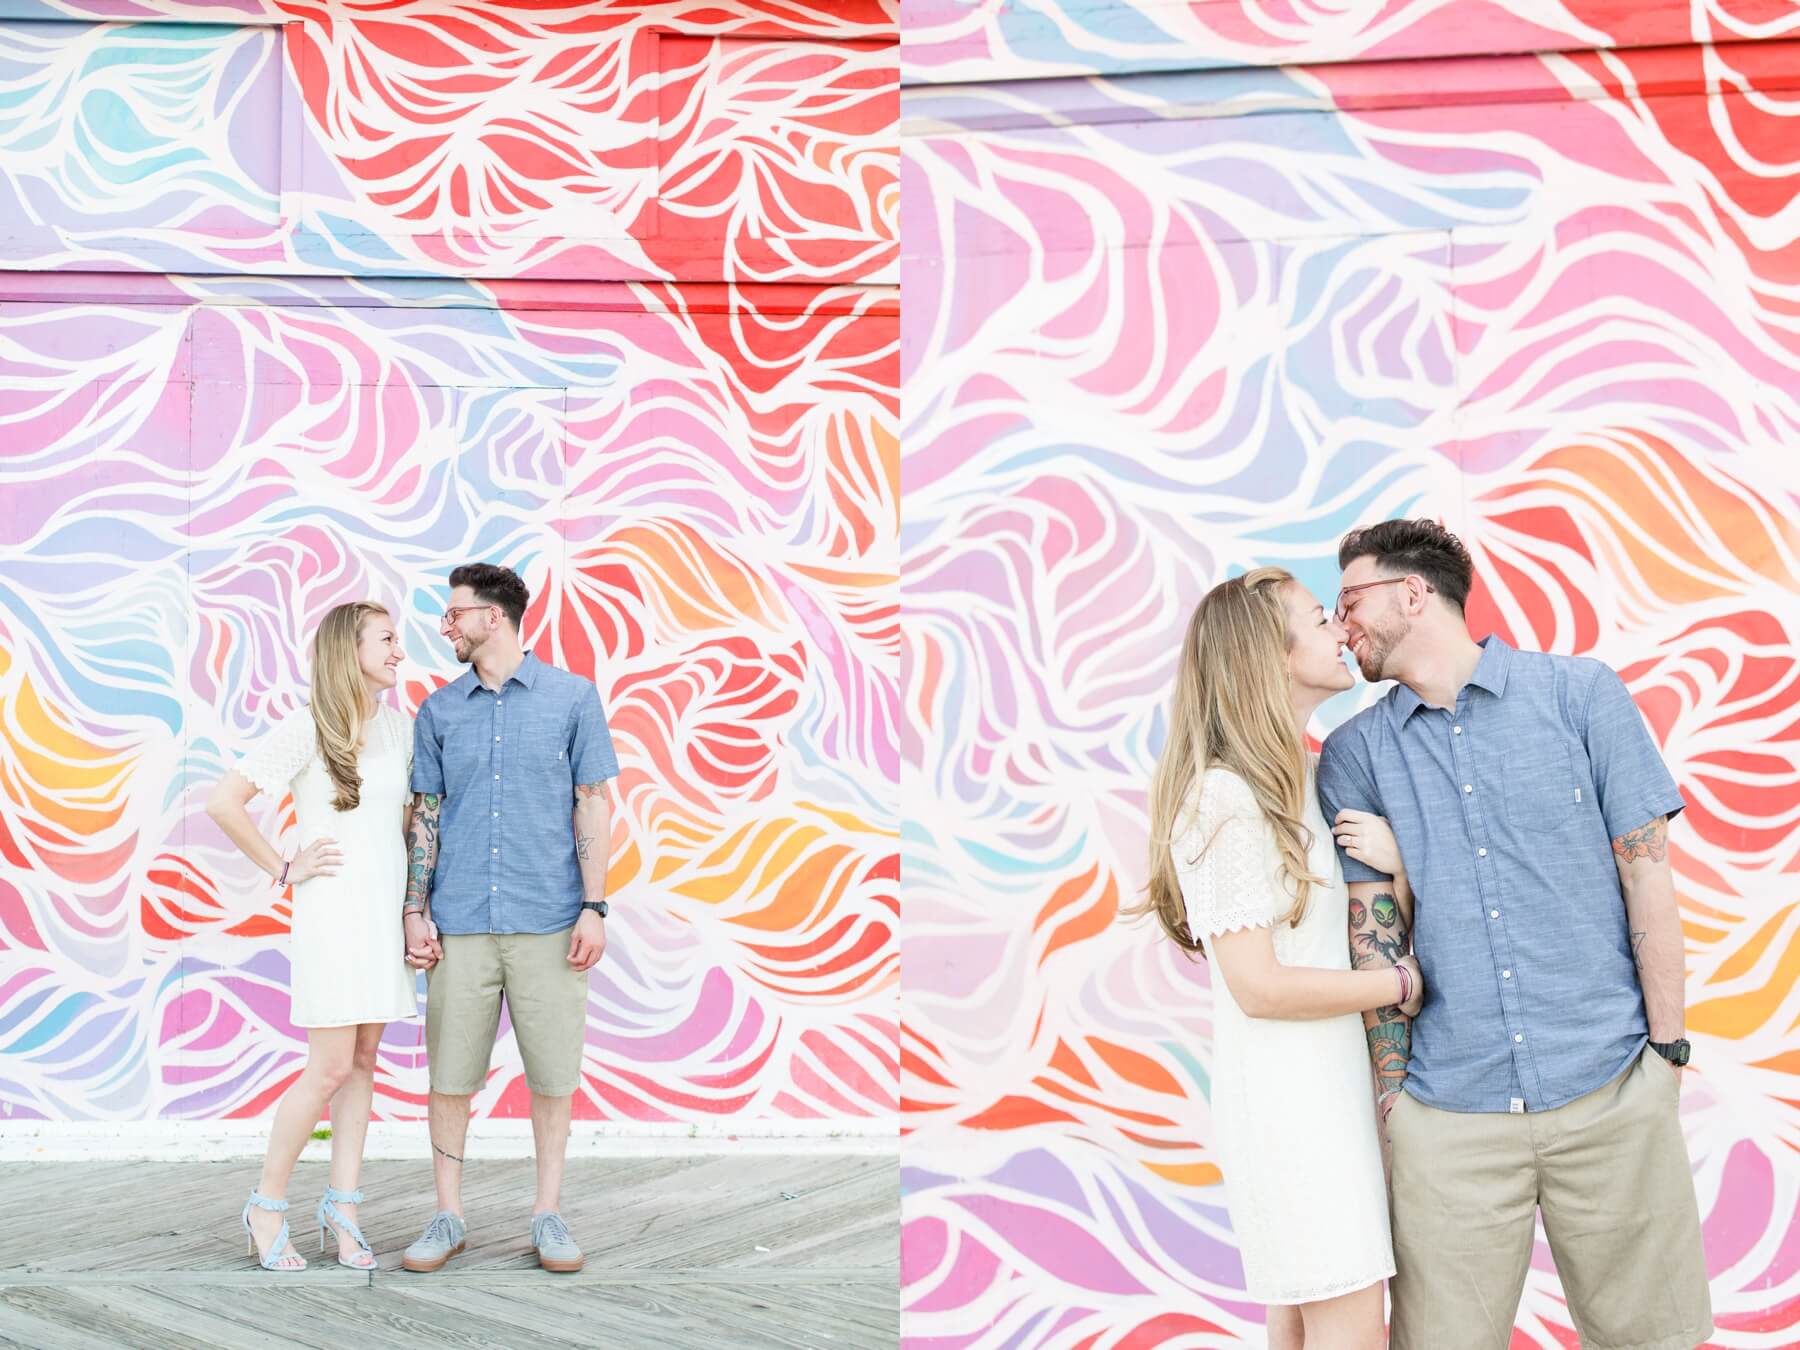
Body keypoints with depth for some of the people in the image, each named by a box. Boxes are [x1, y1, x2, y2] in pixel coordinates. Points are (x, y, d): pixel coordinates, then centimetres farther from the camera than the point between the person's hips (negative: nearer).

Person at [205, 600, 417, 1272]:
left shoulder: (399, 726, 10)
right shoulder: (304, 731, -9)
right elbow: (223, 802, -11)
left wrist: (416, 901, 12)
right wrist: (283, 869, -8)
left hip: (388, 909, 6)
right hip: (333, 910, -6)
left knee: (363, 1064, 8)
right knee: (331, 1068, -6)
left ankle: (343, 1205, 16)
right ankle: (266, 1205, 12)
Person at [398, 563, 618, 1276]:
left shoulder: (573, 697, 2)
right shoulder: (438, 710, 9)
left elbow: (593, 806, 1)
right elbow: (426, 814, 11)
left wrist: (594, 908, -5)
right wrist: (415, 910, 4)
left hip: (549, 922, -2)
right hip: (460, 923, 2)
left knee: (552, 1071, 6)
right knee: (449, 1074, 6)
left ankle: (548, 1211, 21)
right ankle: (448, 1216, 21)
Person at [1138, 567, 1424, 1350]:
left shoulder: (1306, 779, 12)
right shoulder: (1221, 800, -17)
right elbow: (1260, 986, -19)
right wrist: (1404, 985, -9)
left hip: (1332, 1081, 8)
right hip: (1284, 1098, -8)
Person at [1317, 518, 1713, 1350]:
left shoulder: (1580, 692, 1)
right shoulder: (1354, 752, 5)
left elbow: (1646, 873, 1)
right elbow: (1374, 932, 3)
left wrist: (1668, 1047, -2)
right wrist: (1389, 1091, 1)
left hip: (1610, 1087, -1)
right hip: (1448, 1108, 1)